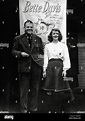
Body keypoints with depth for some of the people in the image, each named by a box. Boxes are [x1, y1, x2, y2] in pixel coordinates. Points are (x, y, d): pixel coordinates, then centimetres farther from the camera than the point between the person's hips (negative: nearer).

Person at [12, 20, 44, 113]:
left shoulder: (38, 39, 12)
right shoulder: (18, 39, 5)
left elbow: (42, 52, 17)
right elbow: (13, 51, 5)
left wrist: (41, 57, -1)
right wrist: (20, 53, -13)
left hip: (36, 66, 2)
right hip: (24, 66, -2)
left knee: (35, 88, 9)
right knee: (24, 89, 2)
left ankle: (33, 107, 20)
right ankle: (24, 108, 10)